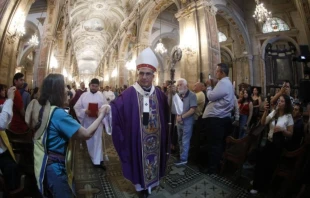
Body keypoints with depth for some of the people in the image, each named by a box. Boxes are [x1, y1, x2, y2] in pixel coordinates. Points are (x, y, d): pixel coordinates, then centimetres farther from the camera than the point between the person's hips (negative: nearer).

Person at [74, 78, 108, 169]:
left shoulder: (101, 96, -2)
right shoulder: (84, 95, 1)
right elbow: (77, 107, 0)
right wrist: (85, 111, -17)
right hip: (87, 121, 2)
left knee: (97, 140, -3)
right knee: (89, 140, 15)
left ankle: (97, 160, 1)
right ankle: (93, 157, 37)